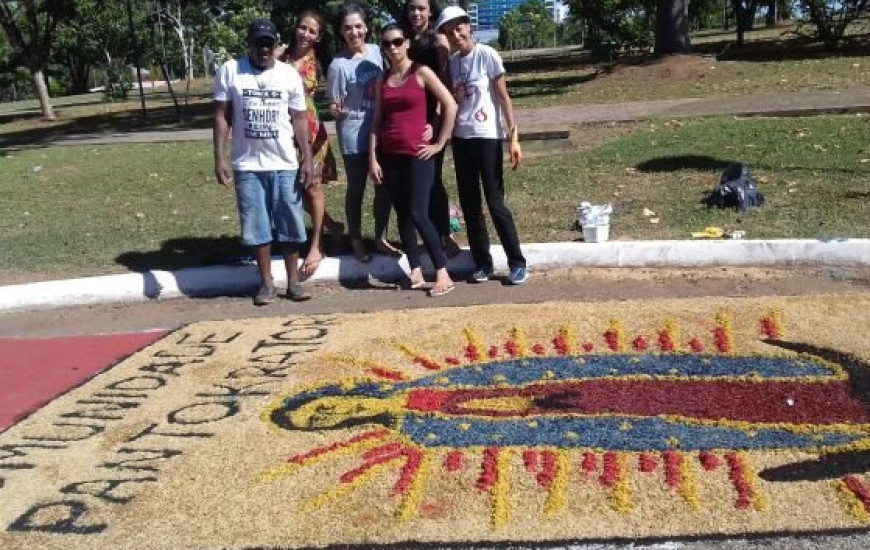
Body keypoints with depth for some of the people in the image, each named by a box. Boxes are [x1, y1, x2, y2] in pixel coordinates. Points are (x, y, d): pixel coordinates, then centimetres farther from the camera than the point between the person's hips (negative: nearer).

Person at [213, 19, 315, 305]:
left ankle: (293, 281, 16)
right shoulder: (230, 71, -1)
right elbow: (222, 116, 1)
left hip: (285, 164, 1)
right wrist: (220, 158, -6)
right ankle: (266, 282, 17)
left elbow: (299, 119, 5)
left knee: (290, 224, 4)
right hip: (247, 165, 0)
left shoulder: (290, 74, 2)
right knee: (257, 226, 5)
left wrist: (307, 160, -2)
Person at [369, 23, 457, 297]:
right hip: (390, 156, 5)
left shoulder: (421, 72, -2)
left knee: (418, 214, -12)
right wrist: (373, 158, 3)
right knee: (402, 215, 5)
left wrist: (440, 143, -6)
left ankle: (443, 274, -5)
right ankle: (416, 272, 12)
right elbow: (377, 121, 10)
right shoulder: (382, 80, 11)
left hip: (417, 154, -5)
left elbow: (450, 105, -6)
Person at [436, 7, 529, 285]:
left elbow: (503, 97, -8)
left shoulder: (487, 55, -7)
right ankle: (482, 263, 17)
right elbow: (450, 102, 12)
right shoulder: (451, 62, 8)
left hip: (487, 138, -5)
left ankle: (518, 263, 6)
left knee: (495, 203, -4)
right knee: (469, 205, 7)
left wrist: (514, 137, -14)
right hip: (460, 139, 5)